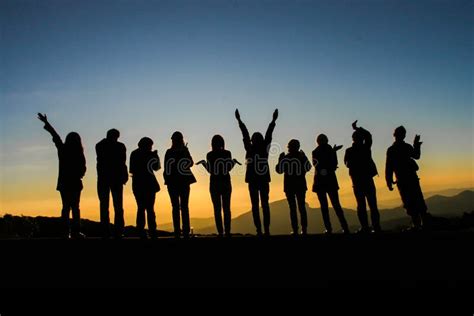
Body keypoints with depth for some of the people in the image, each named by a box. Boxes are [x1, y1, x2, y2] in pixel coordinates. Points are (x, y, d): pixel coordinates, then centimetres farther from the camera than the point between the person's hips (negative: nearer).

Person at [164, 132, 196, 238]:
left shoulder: (169, 152, -2)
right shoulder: (184, 150, -3)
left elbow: (166, 168, -1)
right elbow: (191, 163, 8)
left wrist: (167, 179, 8)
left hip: (172, 182, 0)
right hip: (184, 181, 0)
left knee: (175, 207, 4)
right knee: (184, 207, 4)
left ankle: (177, 232, 1)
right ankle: (186, 231, -1)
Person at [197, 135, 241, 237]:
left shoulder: (210, 155, -3)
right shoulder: (227, 153, -2)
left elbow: (210, 170, -4)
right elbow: (228, 168, -4)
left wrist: (203, 162, 11)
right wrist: (234, 161, 13)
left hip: (214, 183, -1)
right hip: (226, 183, 1)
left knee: (217, 208, 3)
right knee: (226, 208, 6)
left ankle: (220, 232, -1)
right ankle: (227, 231, 1)